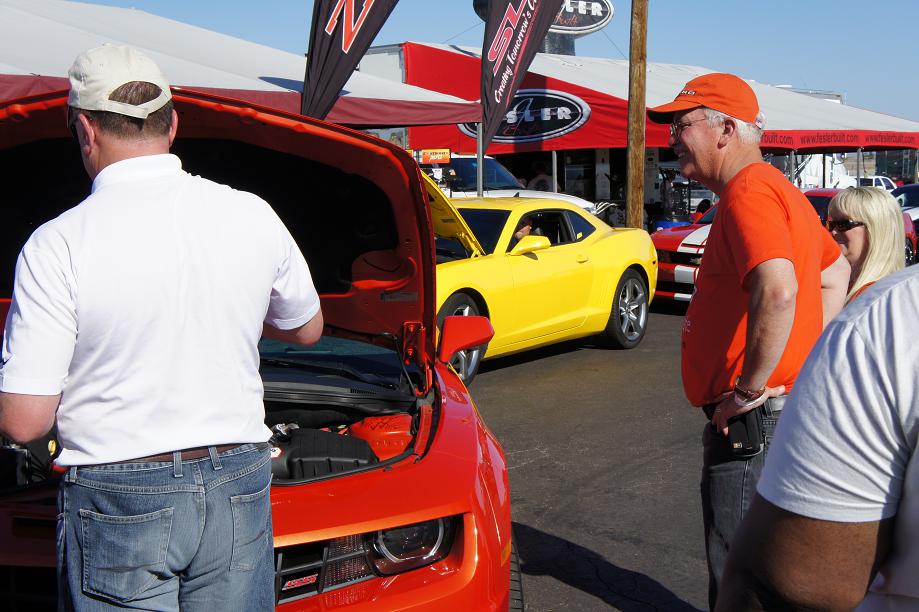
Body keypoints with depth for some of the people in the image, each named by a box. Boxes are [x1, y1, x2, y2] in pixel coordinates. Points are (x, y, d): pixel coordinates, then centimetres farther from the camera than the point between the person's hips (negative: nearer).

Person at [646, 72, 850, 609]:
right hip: (785, 411, 11)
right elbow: (836, 275, 24)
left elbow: (778, 293, -35)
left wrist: (750, 388, -24)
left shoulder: (748, 192, -19)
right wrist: (800, 361, 15)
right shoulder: (777, 189, 14)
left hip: (752, 423, -10)